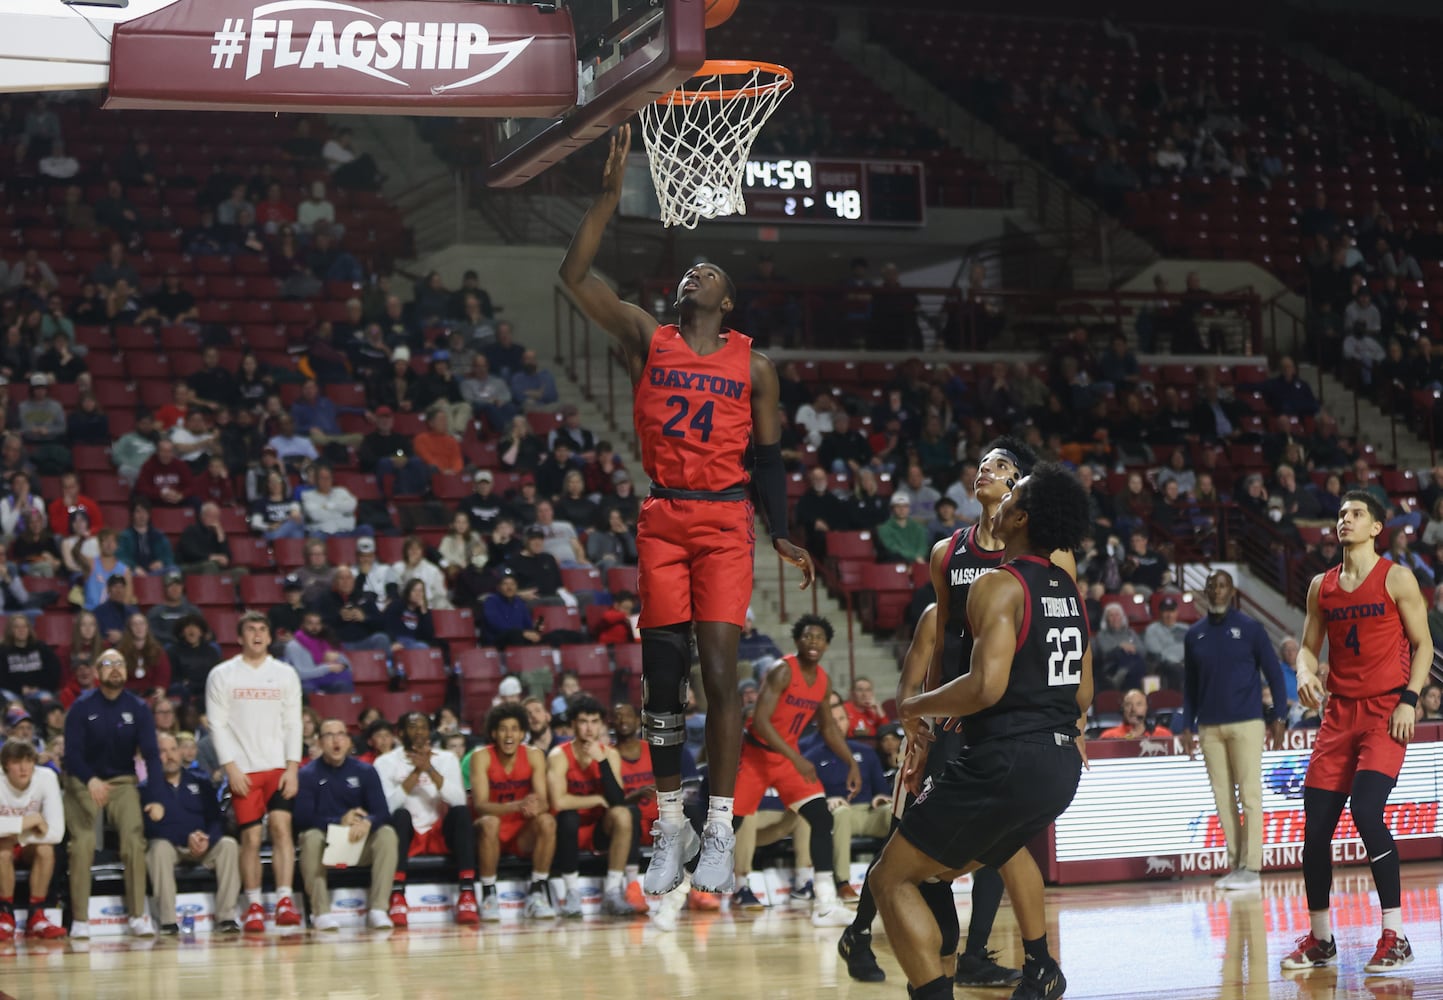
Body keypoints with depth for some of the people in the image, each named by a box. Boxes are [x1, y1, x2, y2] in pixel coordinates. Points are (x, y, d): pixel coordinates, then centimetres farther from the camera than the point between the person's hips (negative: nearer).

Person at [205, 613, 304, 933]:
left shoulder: (285, 674, 8)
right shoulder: (222, 675, 4)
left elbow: (293, 723, 6)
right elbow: (217, 724, 0)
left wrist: (292, 768, -4)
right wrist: (231, 768, -9)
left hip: (279, 766, 1)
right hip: (243, 770, -1)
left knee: (281, 826, -13)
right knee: (251, 837, -3)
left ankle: (284, 901, -16)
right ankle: (253, 906, 6)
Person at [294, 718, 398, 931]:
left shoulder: (365, 772, 4)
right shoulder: (307, 774, -1)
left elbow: (383, 813, -7)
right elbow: (303, 818, -13)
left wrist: (367, 823, -31)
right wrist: (340, 821, -25)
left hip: (360, 845, 2)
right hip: (325, 847, -2)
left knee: (387, 833, -26)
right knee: (312, 836, -34)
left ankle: (377, 909, -28)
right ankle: (321, 912, -30)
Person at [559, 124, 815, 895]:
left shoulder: (753, 364, 9)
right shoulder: (647, 340, 8)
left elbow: (768, 456, 11)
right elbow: (575, 276, -1)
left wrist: (783, 536, 1)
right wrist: (611, 193, -7)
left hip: (726, 521, -1)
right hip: (663, 519, 1)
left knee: (719, 669, -9)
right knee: (662, 674, 1)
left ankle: (719, 830, -3)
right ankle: (671, 828, 10)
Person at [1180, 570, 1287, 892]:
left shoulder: (1250, 628, 0)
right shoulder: (1195, 635, 10)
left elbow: (1274, 673, 2)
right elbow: (1189, 683, 17)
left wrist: (1278, 717, -3)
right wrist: (1188, 726, 11)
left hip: (1246, 723, -4)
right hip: (1209, 728, 4)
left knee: (1249, 795, -6)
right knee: (1222, 798, 4)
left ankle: (1251, 867, -4)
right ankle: (1235, 864, 9)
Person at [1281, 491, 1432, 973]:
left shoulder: (1396, 579, 0)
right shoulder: (1321, 586, 13)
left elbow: (1422, 644, -1)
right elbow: (1309, 645, 18)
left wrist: (1409, 699, -13)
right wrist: (1305, 672, -5)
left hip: (1386, 712, -5)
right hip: (1339, 712, 5)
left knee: (1367, 811, -23)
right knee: (1316, 825, 1)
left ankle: (1395, 936, -15)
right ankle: (1319, 940, 15)